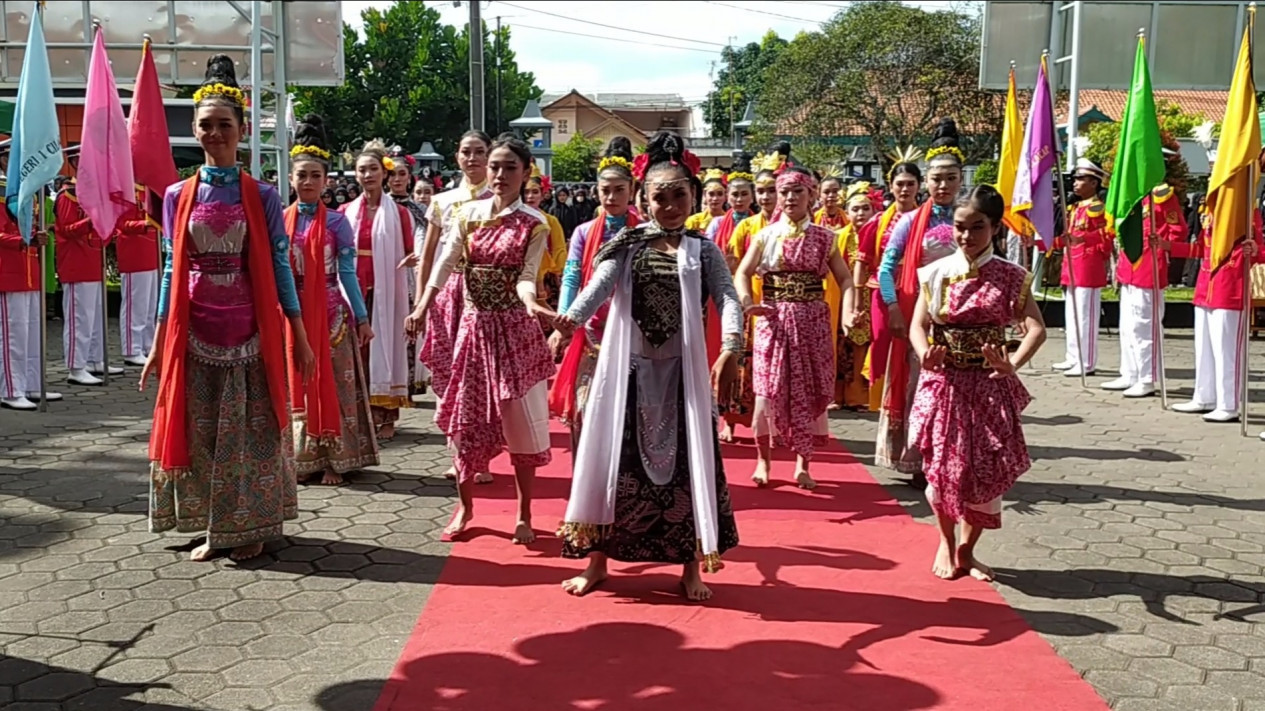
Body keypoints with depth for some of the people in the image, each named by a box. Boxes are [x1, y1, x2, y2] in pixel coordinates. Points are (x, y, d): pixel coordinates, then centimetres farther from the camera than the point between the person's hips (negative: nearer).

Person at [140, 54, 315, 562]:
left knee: (251, 430, 3)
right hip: (195, 334, 2)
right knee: (201, 431, 6)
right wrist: (158, 345, 5)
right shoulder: (178, 196, 5)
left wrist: (301, 339, -2)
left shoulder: (262, 196, 0)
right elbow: (172, 272, 7)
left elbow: (280, 267, 1)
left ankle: (251, 526, 17)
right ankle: (213, 528, 20)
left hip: (251, 332, -2)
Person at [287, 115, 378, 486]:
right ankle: (302, 458, 17)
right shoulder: (279, 221, 5)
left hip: (330, 313, -2)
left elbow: (347, 273, -1)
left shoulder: (336, 222, -1)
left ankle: (334, 460, 10)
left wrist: (362, 318, -3)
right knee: (296, 384, 7)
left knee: (332, 383, 2)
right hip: (290, 312, 2)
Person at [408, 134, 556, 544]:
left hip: (514, 328, -3)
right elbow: (446, 264, -3)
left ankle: (524, 514, 13)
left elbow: (525, 276, -12)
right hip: (474, 323, 3)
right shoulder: (469, 214, 4)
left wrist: (531, 304, -34)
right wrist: (422, 309, -15)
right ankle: (464, 506, 23)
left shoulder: (534, 225, -4)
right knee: (465, 417, 7)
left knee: (520, 421, -1)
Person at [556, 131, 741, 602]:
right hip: (628, 368, 0)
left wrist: (731, 347, -31)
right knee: (616, 459, 5)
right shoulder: (628, 244, 4)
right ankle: (597, 560, 19)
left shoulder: (703, 250, 3)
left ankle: (691, 567, 18)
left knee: (686, 462, 4)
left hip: (682, 371, 0)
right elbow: (601, 282, -13)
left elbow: (727, 298, -11)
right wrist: (573, 317, -35)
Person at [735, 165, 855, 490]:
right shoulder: (765, 235, 5)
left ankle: (802, 463, 15)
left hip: (812, 321, 1)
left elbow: (844, 279, 3)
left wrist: (848, 312, -15)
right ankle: (763, 459, 12)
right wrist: (747, 302, -22)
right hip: (773, 319, -1)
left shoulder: (824, 237, 6)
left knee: (808, 391, 4)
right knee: (769, 388, -2)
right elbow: (742, 273, -2)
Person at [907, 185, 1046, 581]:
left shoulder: (1010, 277, 0)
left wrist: (1012, 363, -32)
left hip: (990, 383, 0)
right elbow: (918, 325, -4)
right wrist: (925, 354, -28)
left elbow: (1036, 329, -12)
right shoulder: (937, 274, 3)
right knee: (943, 464, -2)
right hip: (944, 381, 0)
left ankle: (967, 549, 23)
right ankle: (946, 542, 25)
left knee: (989, 470, 1)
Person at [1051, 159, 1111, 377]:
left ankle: (1087, 363, -1)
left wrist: (1084, 237, -32)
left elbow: (1107, 236, -18)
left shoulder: (1097, 208, -10)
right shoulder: (1076, 208, 17)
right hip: (1072, 269, 9)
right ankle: (1074, 359, 21)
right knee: (1071, 315, 13)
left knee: (1085, 316, -6)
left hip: (1088, 269, -9)